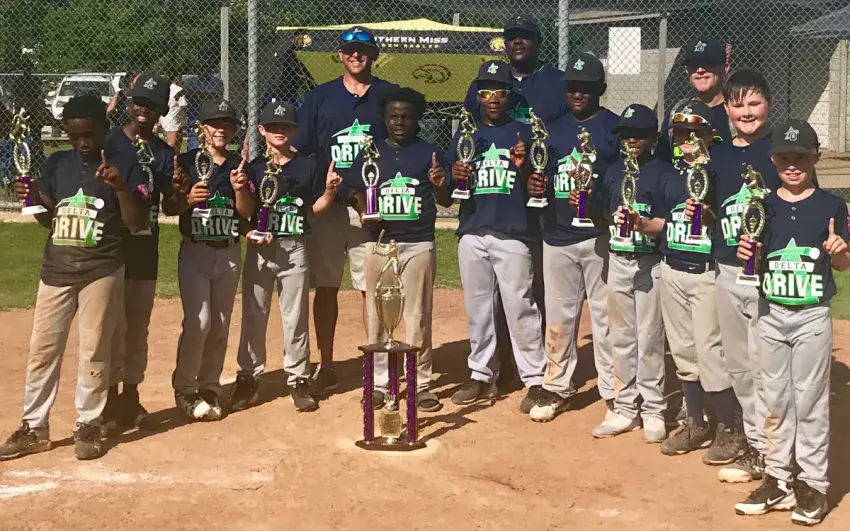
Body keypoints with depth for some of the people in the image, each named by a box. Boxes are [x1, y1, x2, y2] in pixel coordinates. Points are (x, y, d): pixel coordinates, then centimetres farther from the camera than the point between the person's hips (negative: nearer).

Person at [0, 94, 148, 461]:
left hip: (102, 272, -4)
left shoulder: (124, 167, -3)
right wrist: (33, 198, -6)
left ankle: (88, 426, 14)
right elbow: (49, 219, 14)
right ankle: (34, 429, 14)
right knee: (42, 349, 5)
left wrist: (120, 187, -23)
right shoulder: (56, 164, 9)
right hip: (56, 270, 4)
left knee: (94, 351, 2)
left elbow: (136, 223, -9)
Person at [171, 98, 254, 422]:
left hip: (229, 252, 4)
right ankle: (184, 388, 2)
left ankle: (209, 387, 21)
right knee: (198, 321, -14)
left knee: (220, 325, 8)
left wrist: (239, 188, -17)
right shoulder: (187, 161, -2)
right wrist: (188, 198, -24)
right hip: (195, 251, -4)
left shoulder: (239, 165, 7)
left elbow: (247, 212, 1)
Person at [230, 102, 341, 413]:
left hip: (295, 249, 0)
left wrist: (329, 190, -11)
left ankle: (298, 381, 13)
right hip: (259, 249, 0)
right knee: (253, 316, 6)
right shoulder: (253, 167, 3)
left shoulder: (307, 166, 5)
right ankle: (248, 378, 17)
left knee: (296, 318, 4)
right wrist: (249, 232, -17)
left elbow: (316, 208, 7)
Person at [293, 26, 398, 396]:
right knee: (325, 287, 7)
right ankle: (326, 368, 17)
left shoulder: (389, 96, 6)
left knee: (372, 289, 0)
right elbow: (298, 149, 6)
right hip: (327, 206, 2)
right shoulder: (320, 97, 9)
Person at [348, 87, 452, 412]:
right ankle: (378, 383, 14)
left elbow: (445, 201, 4)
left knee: (418, 317, 0)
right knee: (377, 316, 6)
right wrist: (364, 212, -8)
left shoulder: (429, 153, 5)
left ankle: (421, 384, 7)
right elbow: (356, 193, 13)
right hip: (378, 242, 2)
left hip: (418, 244, -2)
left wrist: (441, 185, -18)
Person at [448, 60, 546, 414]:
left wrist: (523, 168, -18)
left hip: (512, 233, -4)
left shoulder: (523, 133, 4)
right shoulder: (465, 135, 13)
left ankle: (535, 380, 0)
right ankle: (481, 376, 21)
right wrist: (455, 177, -7)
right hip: (472, 232, 4)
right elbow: (448, 190, 14)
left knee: (519, 308, -7)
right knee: (477, 307, 10)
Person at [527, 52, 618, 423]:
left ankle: (614, 393, 8)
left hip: (600, 236, -5)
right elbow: (541, 177, 21)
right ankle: (557, 388, 23)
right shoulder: (554, 129, 16)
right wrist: (534, 185, -2)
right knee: (558, 316, 11)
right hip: (557, 236, 5)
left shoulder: (615, 127, -1)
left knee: (605, 316, -1)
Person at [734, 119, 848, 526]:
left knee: (810, 402, 3)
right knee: (775, 401, 11)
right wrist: (746, 254, -14)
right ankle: (778, 480, 21)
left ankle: (812, 485, 13)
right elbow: (756, 263, 7)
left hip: (812, 317, -3)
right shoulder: (764, 206, 2)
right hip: (770, 315, 3)